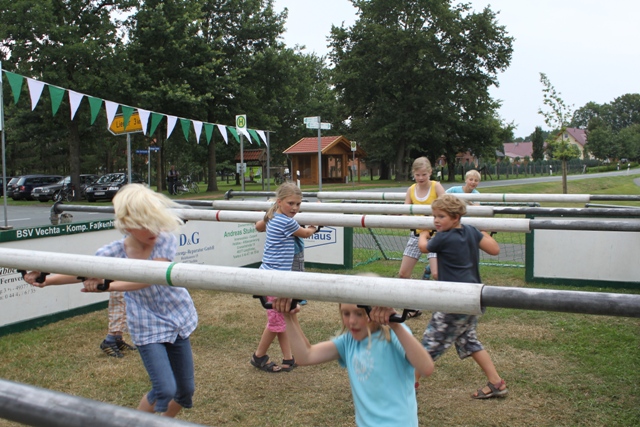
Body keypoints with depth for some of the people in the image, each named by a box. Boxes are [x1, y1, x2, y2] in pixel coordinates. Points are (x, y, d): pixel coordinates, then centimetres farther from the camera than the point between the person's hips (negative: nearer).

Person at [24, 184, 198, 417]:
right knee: (164, 390, -13)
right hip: (147, 328, -1)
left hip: (178, 320, 1)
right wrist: (47, 279, -15)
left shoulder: (166, 241, -18)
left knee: (186, 390, 11)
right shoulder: (112, 253, -14)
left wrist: (107, 285, -41)